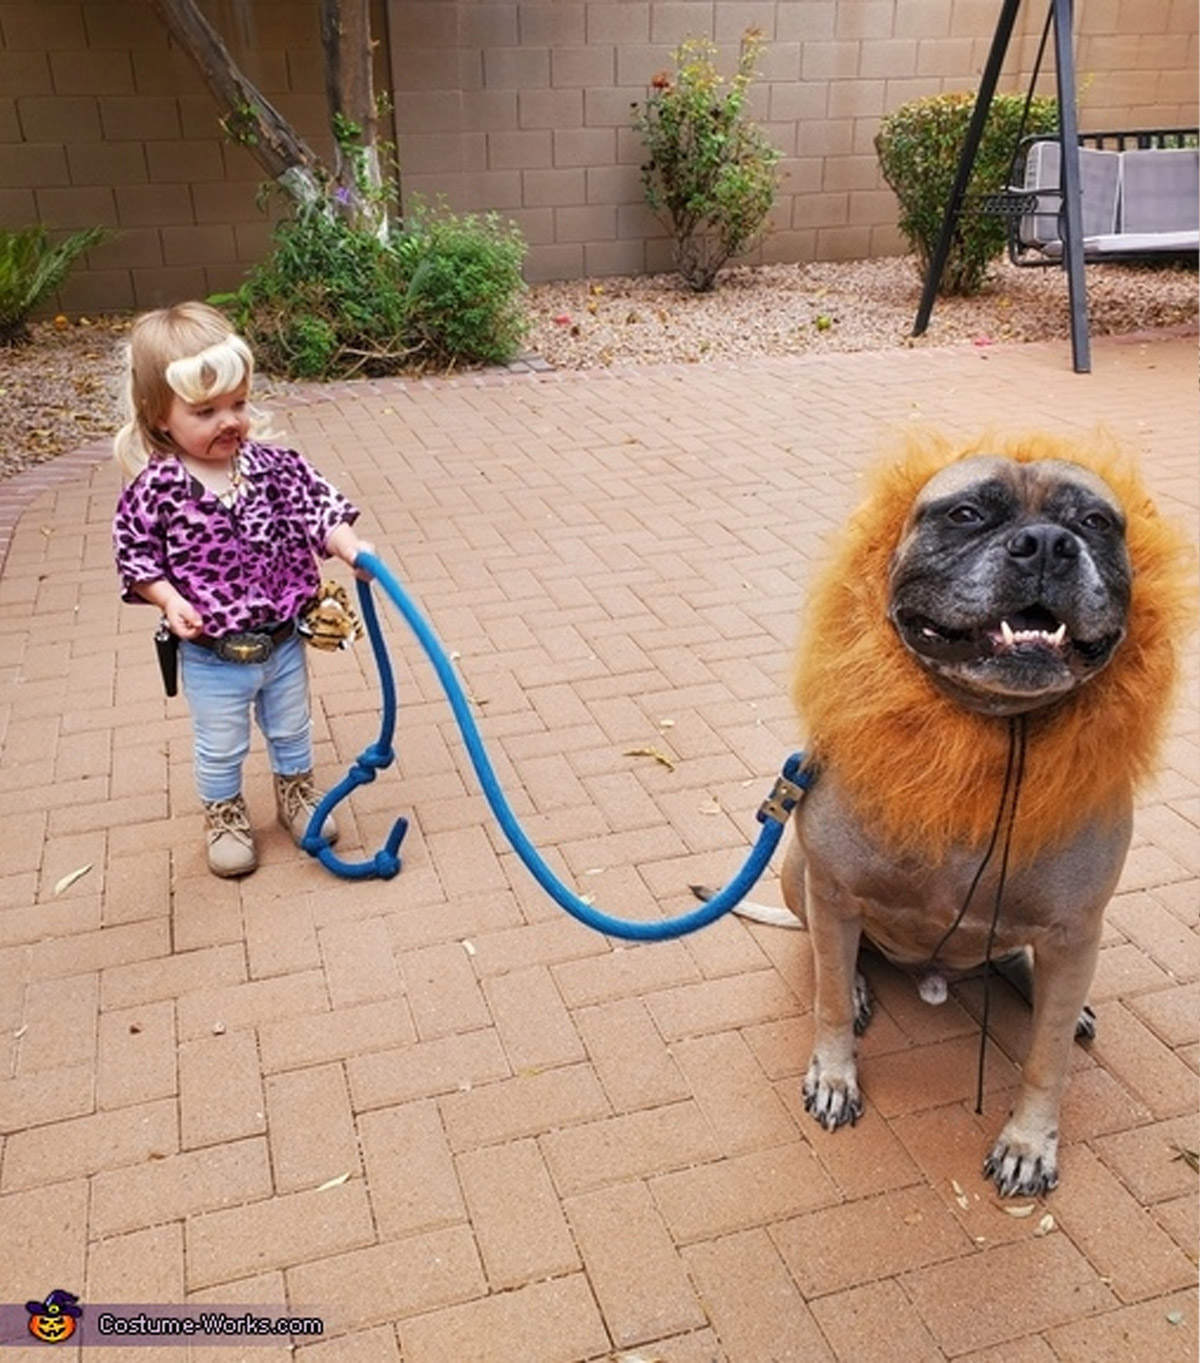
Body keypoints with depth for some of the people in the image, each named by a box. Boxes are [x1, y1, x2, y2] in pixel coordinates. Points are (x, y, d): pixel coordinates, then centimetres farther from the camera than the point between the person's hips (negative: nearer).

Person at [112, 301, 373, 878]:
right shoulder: (155, 489, -17)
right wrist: (170, 601, -22)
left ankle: (297, 793, 50)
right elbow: (136, 554, -9)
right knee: (220, 749, 18)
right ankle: (224, 816, 43)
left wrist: (350, 548, -29)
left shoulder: (273, 464, -10)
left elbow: (319, 506, -12)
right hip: (211, 656, -2)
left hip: (282, 641, 3)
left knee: (292, 730, 25)